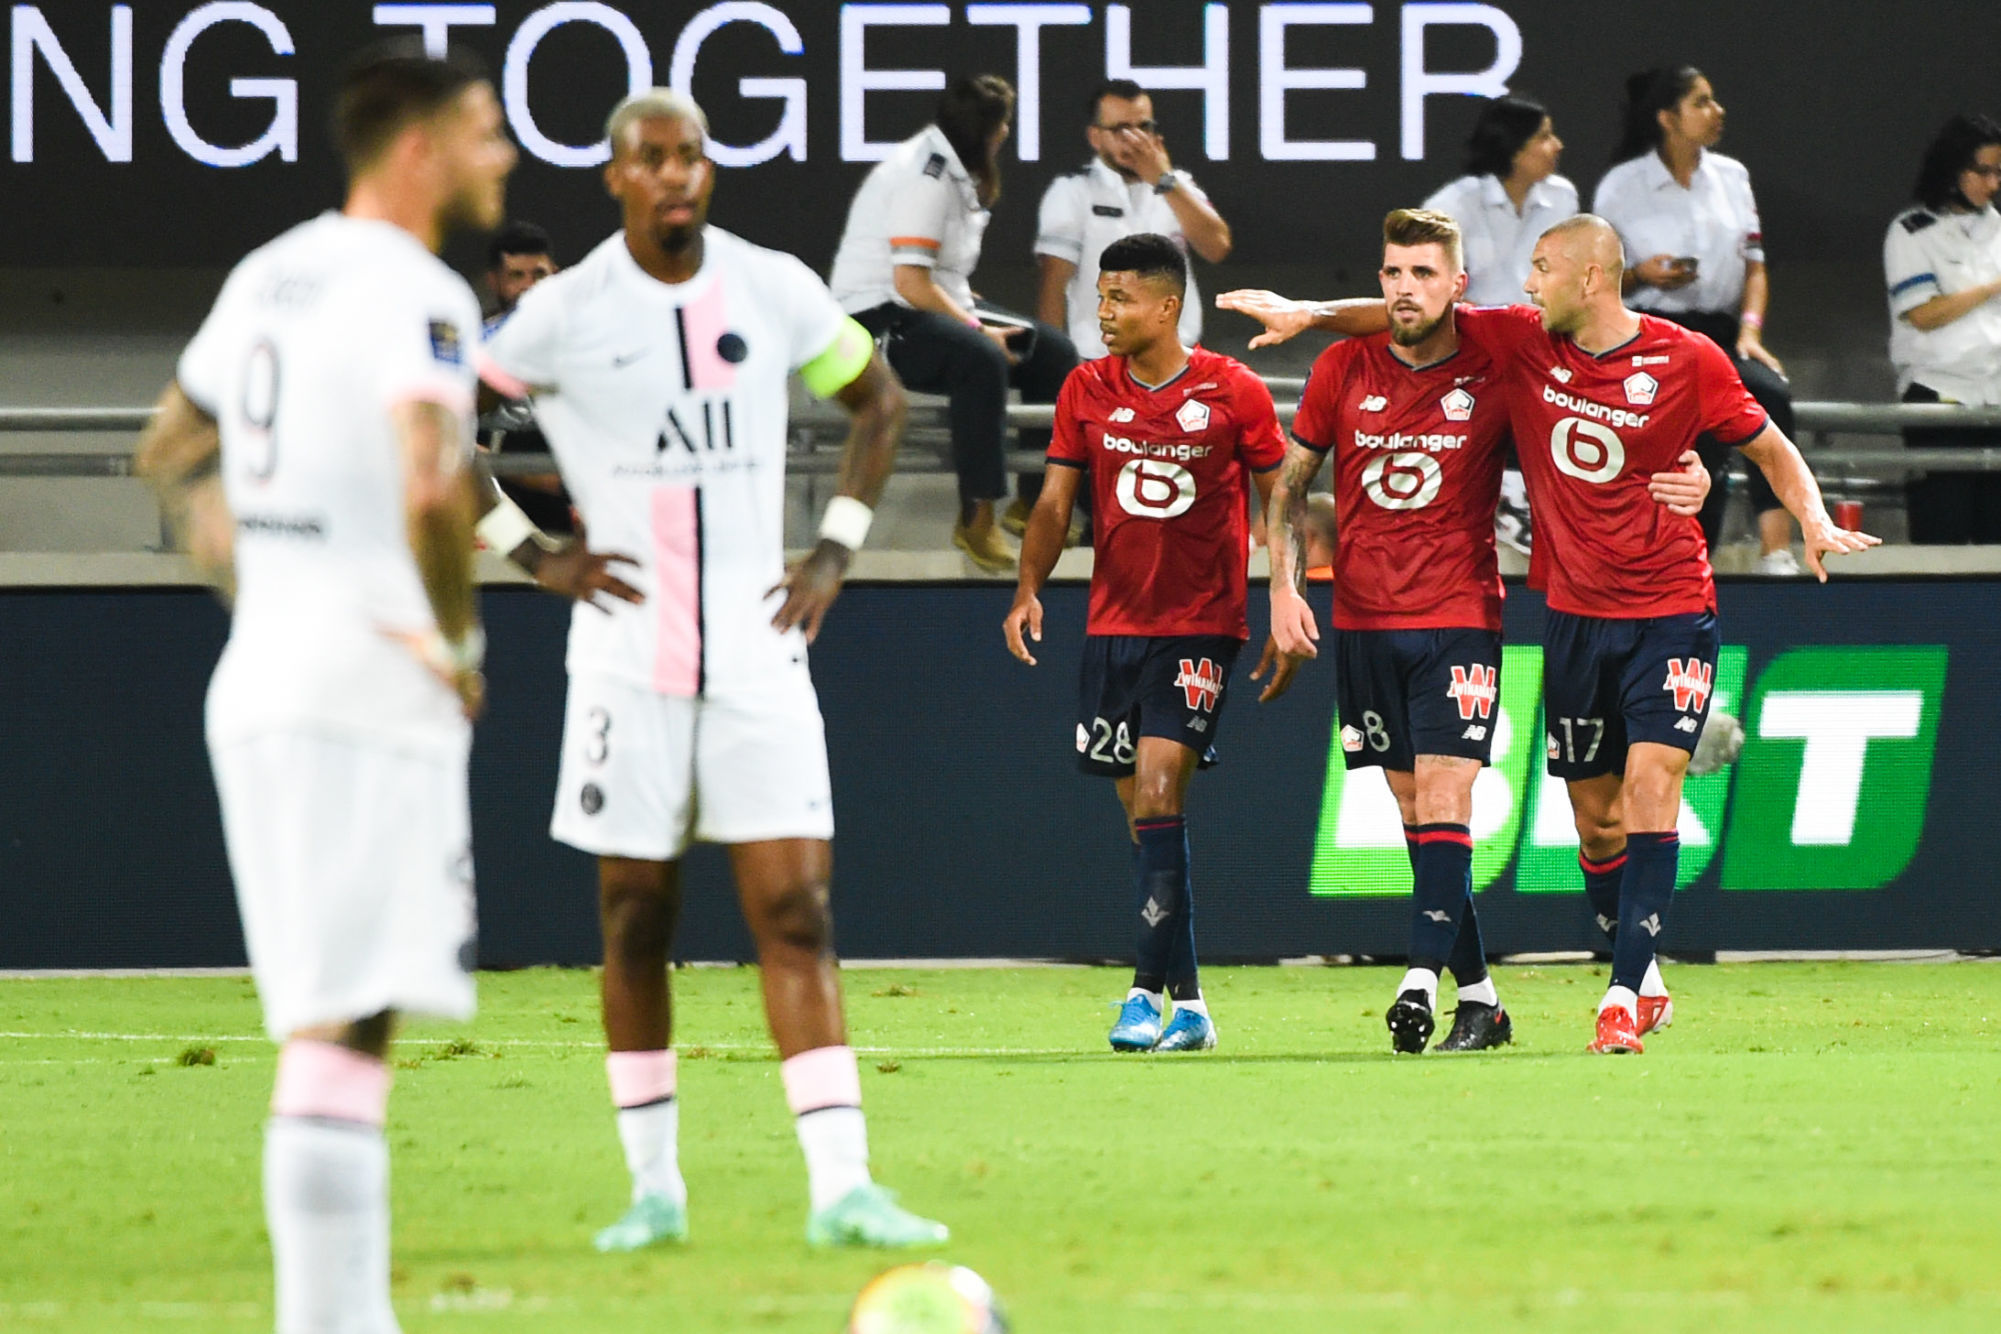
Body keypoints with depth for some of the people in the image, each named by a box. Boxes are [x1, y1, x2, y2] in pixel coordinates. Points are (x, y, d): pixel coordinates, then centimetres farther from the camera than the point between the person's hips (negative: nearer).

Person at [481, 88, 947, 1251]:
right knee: (636, 920, 5)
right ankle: (655, 1186, 15)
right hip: (629, 660, -1)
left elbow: (881, 402, 18)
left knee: (797, 911, -6)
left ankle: (841, 1186, -11)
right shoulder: (566, 314, -5)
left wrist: (837, 550, 8)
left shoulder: (775, 291, 2)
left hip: (758, 649, 1)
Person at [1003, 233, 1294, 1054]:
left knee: (1159, 795, -18)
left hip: (1201, 629, -4)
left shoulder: (1234, 394, -5)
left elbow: (1279, 506, 3)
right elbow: (1056, 499, 6)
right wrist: (1028, 588, -10)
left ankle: (1150, 989, -17)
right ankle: (1187, 1003, 15)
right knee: (1142, 814, 7)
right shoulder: (1088, 390, 5)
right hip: (1114, 626, 4)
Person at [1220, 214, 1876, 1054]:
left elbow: (1770, 448, 3)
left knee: (1651, 786, -17)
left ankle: (1623, 999, -19)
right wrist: (1310, 315, -4)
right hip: (1574, 615, 4)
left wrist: (1814, 521, -13)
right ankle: (1647, 982, 24)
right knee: (1596, 820, 6)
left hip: (1670, 613, -4)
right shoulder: (1520, 343, 1)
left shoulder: (1687, 361, -6)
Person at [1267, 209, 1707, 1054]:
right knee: (1413, 810, 6)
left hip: (1459, 619, -3)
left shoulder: (1494, 374, -3)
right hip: (1364, 624, 3)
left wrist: (1679, 487, -11)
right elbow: (1289, 484, 12)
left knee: (1442, 797, -15)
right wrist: (1285, 581, -1)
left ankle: (1423, 979, -24)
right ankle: (1479, 998, 13)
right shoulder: (1343, 371, 3)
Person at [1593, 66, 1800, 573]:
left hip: (1722, 334, 4)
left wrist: (1749, 328, -2)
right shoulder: (1620, 187, 4)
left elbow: (1754, 264, 16)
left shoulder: (1731, 176, 16)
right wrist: (1639, 275, -14)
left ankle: (1777, 549, -38)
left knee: (1771, 392, -31)